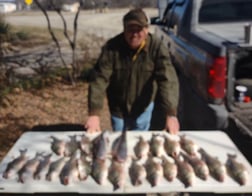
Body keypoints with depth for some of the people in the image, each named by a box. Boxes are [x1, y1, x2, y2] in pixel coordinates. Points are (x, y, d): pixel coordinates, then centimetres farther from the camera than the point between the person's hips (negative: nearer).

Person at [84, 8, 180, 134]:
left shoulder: (157, 47, -21)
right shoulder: (112, 47, -22)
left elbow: (167, 79, -29)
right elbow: (99, 79, -25)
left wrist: (171, 114, -39)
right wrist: (94, 114, -33)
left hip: (143, 107, 0)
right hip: (118, 107, 0)